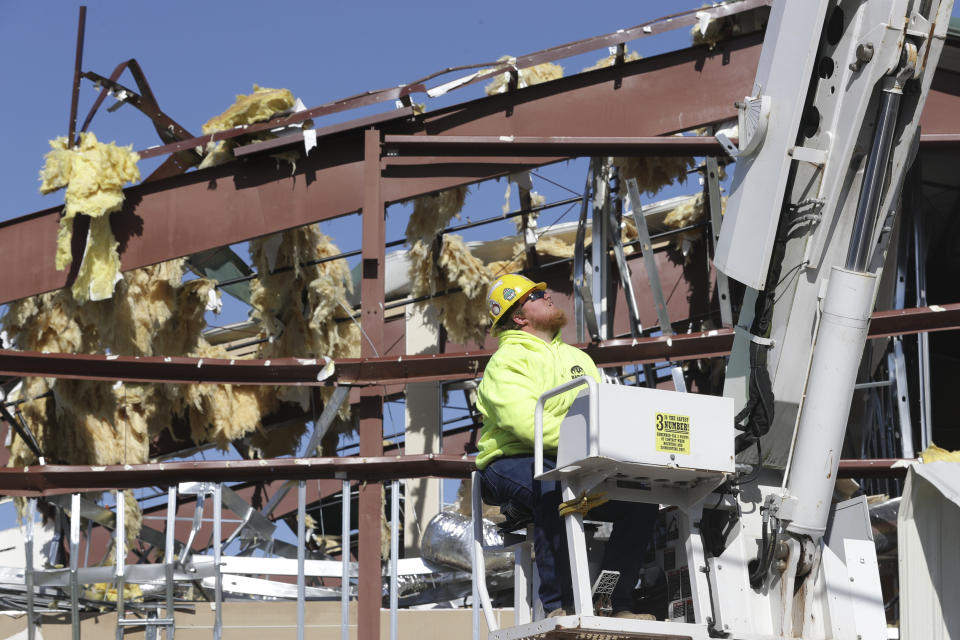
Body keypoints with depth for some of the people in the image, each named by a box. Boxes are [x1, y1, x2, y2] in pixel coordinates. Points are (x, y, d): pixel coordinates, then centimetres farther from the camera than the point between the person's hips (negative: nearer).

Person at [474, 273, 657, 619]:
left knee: (641, 502, -11)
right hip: (514, 464, -7)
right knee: (554, 489, -38)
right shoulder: (507, 361, -2)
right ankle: (559, 604, -34)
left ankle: (615, 603, -5)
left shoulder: (577, 358, 22)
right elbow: (525, 422, -20)